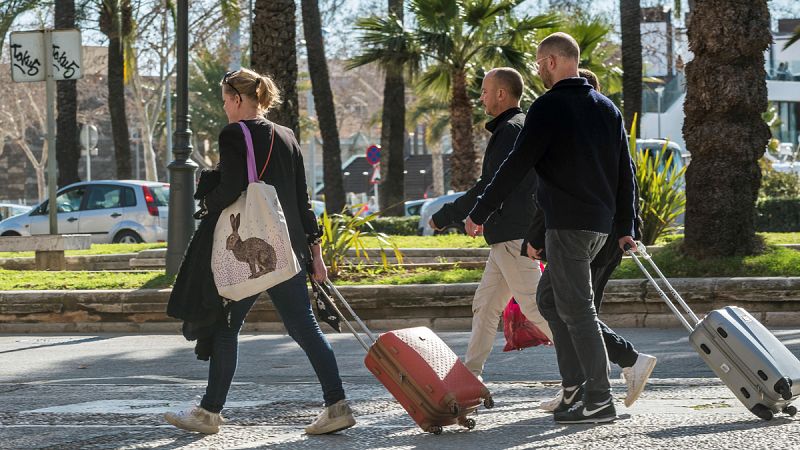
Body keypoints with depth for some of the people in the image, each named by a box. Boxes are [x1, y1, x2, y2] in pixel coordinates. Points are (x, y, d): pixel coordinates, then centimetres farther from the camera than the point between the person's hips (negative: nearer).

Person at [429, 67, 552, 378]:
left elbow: (489, 187, -18)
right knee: (485, 305, 11)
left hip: (514, 236, -11)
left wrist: (445, 216, -11)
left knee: (534, 306, -11)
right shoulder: (523, 127, 19)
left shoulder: (511, 131, -14)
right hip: (508, 236, 11)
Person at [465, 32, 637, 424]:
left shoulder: (549, 107, -9)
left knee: (576, 308, -6)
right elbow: (625, 172, 16)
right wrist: (625, 228, 19)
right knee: (549, 297, 17)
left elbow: (516, 166, -12)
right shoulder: (606, 108, 15)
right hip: (600, 223, 8)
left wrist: (479, 213, -5)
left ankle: (599, 400, -7)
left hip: (567, 223, -8)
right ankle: (574, 382, 12)